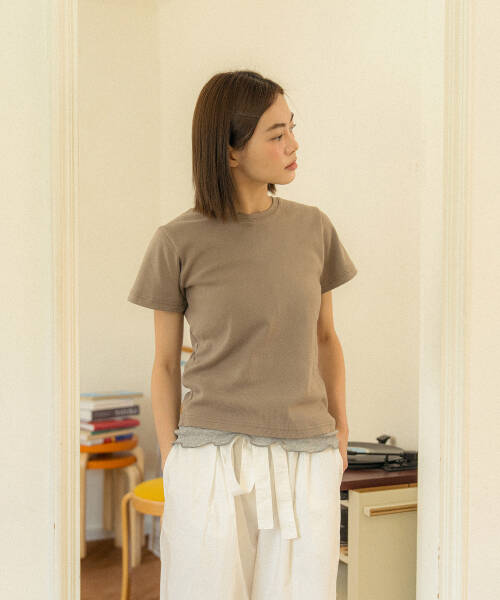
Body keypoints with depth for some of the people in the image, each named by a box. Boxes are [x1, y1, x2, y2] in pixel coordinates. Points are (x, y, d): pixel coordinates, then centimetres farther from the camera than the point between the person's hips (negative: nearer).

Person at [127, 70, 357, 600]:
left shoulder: (313, 229, 3)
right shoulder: (179, 243, -4)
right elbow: (165, 363, 4)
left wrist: (340, 430, 12)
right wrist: (171, 464, 1)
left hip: (305, 466, 2)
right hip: (211, 462, -2)